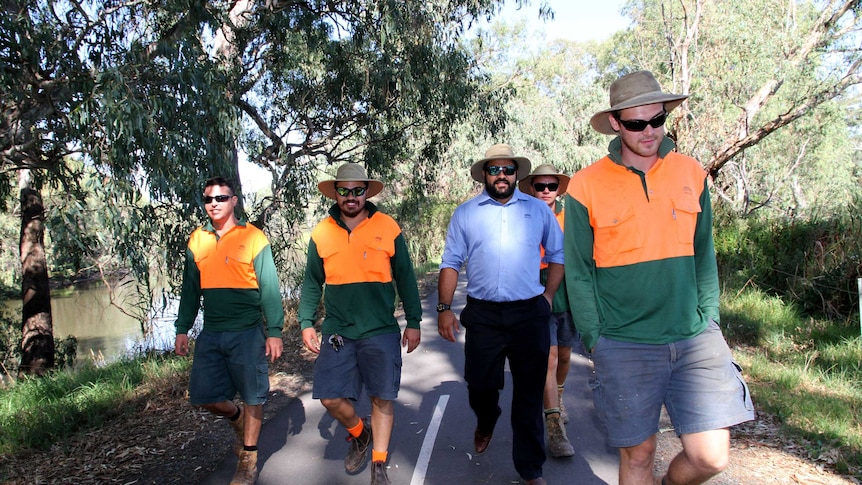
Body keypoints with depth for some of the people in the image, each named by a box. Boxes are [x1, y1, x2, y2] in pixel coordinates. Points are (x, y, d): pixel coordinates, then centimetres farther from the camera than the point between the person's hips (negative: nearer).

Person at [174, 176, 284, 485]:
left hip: (247, 332, -4)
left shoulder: (253, 238, -5)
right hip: (211, 333, 5)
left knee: (252, 396, 4)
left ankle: (248, 459, 22)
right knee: (203, 396, 7)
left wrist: (274, 331, -10)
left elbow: (270, 288, -6)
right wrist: (182, 329, 12)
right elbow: (190, 289, 15)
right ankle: (237, 419, 38)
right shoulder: (197, 240, 9)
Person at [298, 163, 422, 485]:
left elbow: (405, 277, 2)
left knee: (382, 399, 3)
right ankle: (360, 434, 33)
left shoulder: (387, 228, -2)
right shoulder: (321, 233, 3)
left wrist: (413, 322, 2)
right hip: (337, 332, 2)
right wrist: (307, 323, 4)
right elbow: (312, 282, 10)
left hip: (381, 331, -1)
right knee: (331, 398, 1)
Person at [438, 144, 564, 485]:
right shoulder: (465, 213, 6)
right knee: (479, 386, 8)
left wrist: (548, 296, 4)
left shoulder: (538, 210, 7)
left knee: (529, 394, 6)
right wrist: (444, 308, -1)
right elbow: (451, 263, 5)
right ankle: (486, 423, 44)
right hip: (482, 315, 0)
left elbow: (558, 254, 13)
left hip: (529, 315, 0)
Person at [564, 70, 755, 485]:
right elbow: (578, 272, 0)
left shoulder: (691, 173, 6)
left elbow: (704, 255, 12)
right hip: (623, 347, -2)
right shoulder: (585, 186, -4)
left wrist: (708, 319, 6)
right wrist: (594, 339, -2)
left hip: (695, 341, 3)